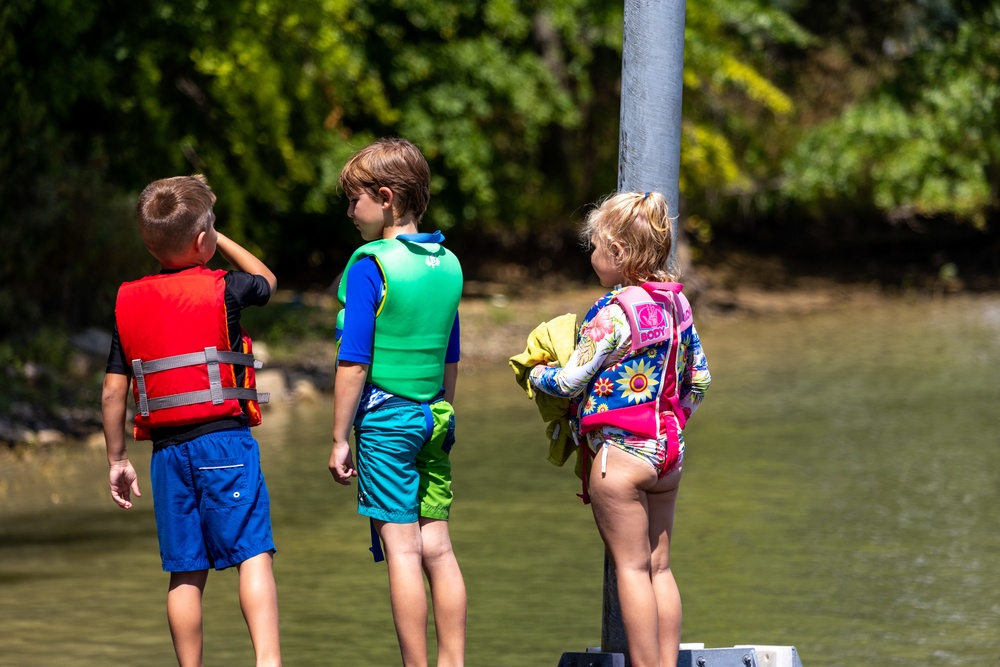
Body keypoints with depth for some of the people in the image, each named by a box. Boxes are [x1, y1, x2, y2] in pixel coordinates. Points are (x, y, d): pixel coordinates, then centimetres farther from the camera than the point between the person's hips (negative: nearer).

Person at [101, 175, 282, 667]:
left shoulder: (128, 303, 6)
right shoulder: (222, 290, -3)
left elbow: (113, 392, 7)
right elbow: (266, 279, 22)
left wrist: (117, 459, 16)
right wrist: (219, 241, 33)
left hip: (167, 450, 4)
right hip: (225, 441, -4)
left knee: (185, 572, 8)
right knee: (253, 552, -9)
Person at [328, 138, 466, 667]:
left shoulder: (370, 267, -11)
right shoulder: (447, 265, 9)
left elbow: (354, 363, -12)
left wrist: (340, 439, -7)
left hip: (385, 418, -6)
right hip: (434, 417, 6)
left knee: (402, 549, -4)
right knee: (437, 549, 8)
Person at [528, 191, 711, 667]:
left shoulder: (616, 312, -17)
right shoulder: (677, 304, 7)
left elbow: (572, 380, -13)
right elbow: (698, 379, 13)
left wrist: (536, 373, 7)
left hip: (620, 453, -8)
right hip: (667, 450, 8)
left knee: (631, 568, -3)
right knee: (658, 566, 11)